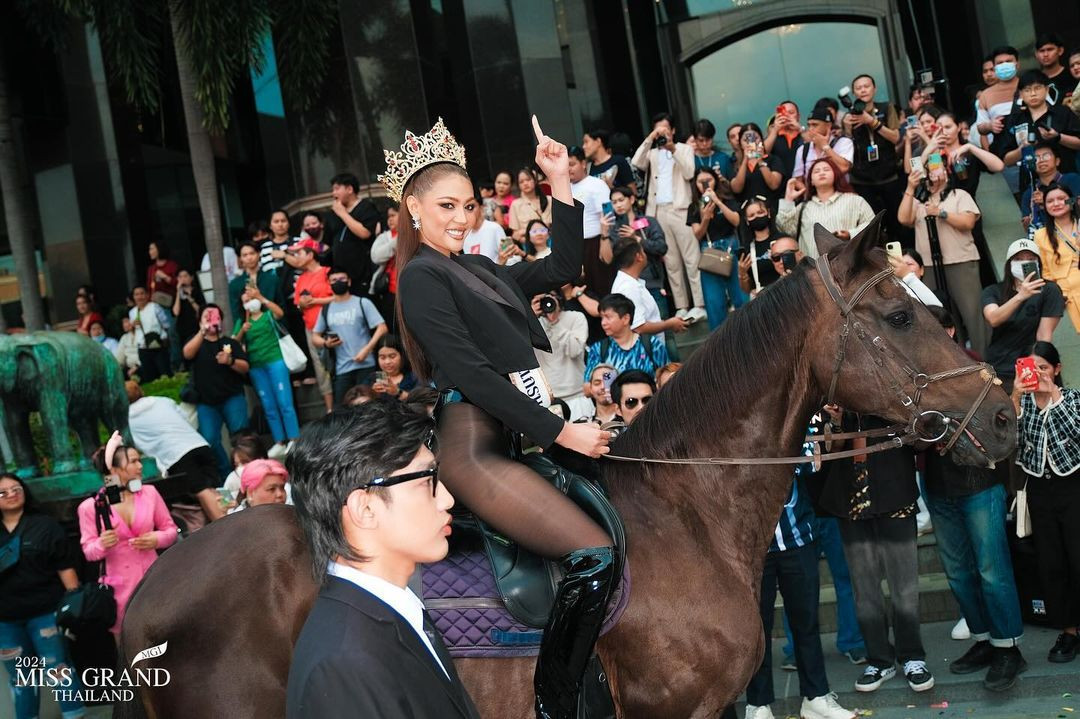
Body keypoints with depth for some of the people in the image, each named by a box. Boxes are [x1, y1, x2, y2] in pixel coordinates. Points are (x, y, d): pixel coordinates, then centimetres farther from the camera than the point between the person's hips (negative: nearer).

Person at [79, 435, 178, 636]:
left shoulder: (149, 493, 1)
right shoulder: (90, 506, -5)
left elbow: (171, 530, 9)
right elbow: (89, 551, 1)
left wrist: (156, 539, -12)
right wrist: (102, 545, -21)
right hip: (119, 587, -2)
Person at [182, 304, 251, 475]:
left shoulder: (230, 343, 10)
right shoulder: (196, 342, 12)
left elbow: (245, 368, 1)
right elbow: (187, 354, -13)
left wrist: (230, 361, -21)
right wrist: (203, 331, -26)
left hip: (232, 397, -1)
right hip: (206, 401, 1)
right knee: (210, 439, -13)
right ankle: (225, 474, 1)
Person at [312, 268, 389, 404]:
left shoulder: (362, 303, 3)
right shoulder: (326, 309, 13)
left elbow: (382, 328, -4)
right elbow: (315, 337, 19)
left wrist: (366, 349, -14)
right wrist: (325, 343, -5)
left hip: (365, 365, -3)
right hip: (341, 369, 3)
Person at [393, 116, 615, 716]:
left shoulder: (479, 270, 20)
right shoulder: (424, 277, -5)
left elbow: (562, 270, 21)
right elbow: (471, 374, -14)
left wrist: (561, 184, 14)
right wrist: (562, 433, -15)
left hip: (514, 434, 9)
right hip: (475, 446, -9)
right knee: (595, 554, -19)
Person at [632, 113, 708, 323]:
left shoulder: (684, 148, 11)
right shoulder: (651, 153, 18)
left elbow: (689, 173, -4)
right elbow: (636, 164, -3)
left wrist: (673, 150, -11)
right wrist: (649, 139, -8)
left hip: (680, 210, -3)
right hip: (658, 211, 3)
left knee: (691, 259, -7)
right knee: (671, 262, 2)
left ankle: (699, 305, -9)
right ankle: (681, 306, 4)